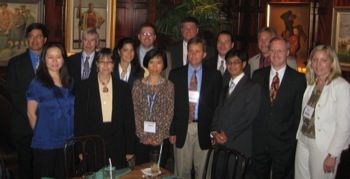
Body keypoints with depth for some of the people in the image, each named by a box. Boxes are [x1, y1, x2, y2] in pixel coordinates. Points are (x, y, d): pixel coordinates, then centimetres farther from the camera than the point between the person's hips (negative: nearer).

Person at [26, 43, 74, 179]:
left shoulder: (68, 82, 8)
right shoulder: (37, 83, -6)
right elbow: (31, 113, -4)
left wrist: (70, 134, 10)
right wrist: (40, 134, 1)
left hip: (68, 142, 4)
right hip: (45, 143, -4)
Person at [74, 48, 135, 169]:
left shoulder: (123, 87, 6)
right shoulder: (85, 86, 2)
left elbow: (129, 119, 6)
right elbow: (79, 118, 2)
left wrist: (130, 150, 4)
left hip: (117, 147, 1)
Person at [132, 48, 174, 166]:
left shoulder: (168, 86, 1)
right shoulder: (138, 84, 3)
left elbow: (169, 113, -2)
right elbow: (135, 110, 0)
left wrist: (159, 137, -9)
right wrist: (143, 135, -7)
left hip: (161, 138, -1)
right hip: (141, 138, 1)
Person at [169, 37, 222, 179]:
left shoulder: (214, 75, 3)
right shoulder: (175, 74, 5)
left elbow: (217, 104, 2)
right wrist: (172, 131, -1)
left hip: (204, 130, 0)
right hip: (182, 129, 1)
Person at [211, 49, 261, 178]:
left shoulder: (253, 87, -4)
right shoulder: (225, 87, 20)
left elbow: (249, 116, -12)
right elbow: (218, 111, 16)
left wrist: (228, 135, -13)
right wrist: (214, 132, -2)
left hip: (239, 146, -6)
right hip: (220, 144, 6)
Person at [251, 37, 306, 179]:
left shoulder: (298, 79, -4)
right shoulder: (257, 75, 4)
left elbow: (298, 113, -3)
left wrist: (294, 139, -5)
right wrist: (251, 134, 2)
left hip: (284, 144, -2)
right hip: (259, 142, 2)